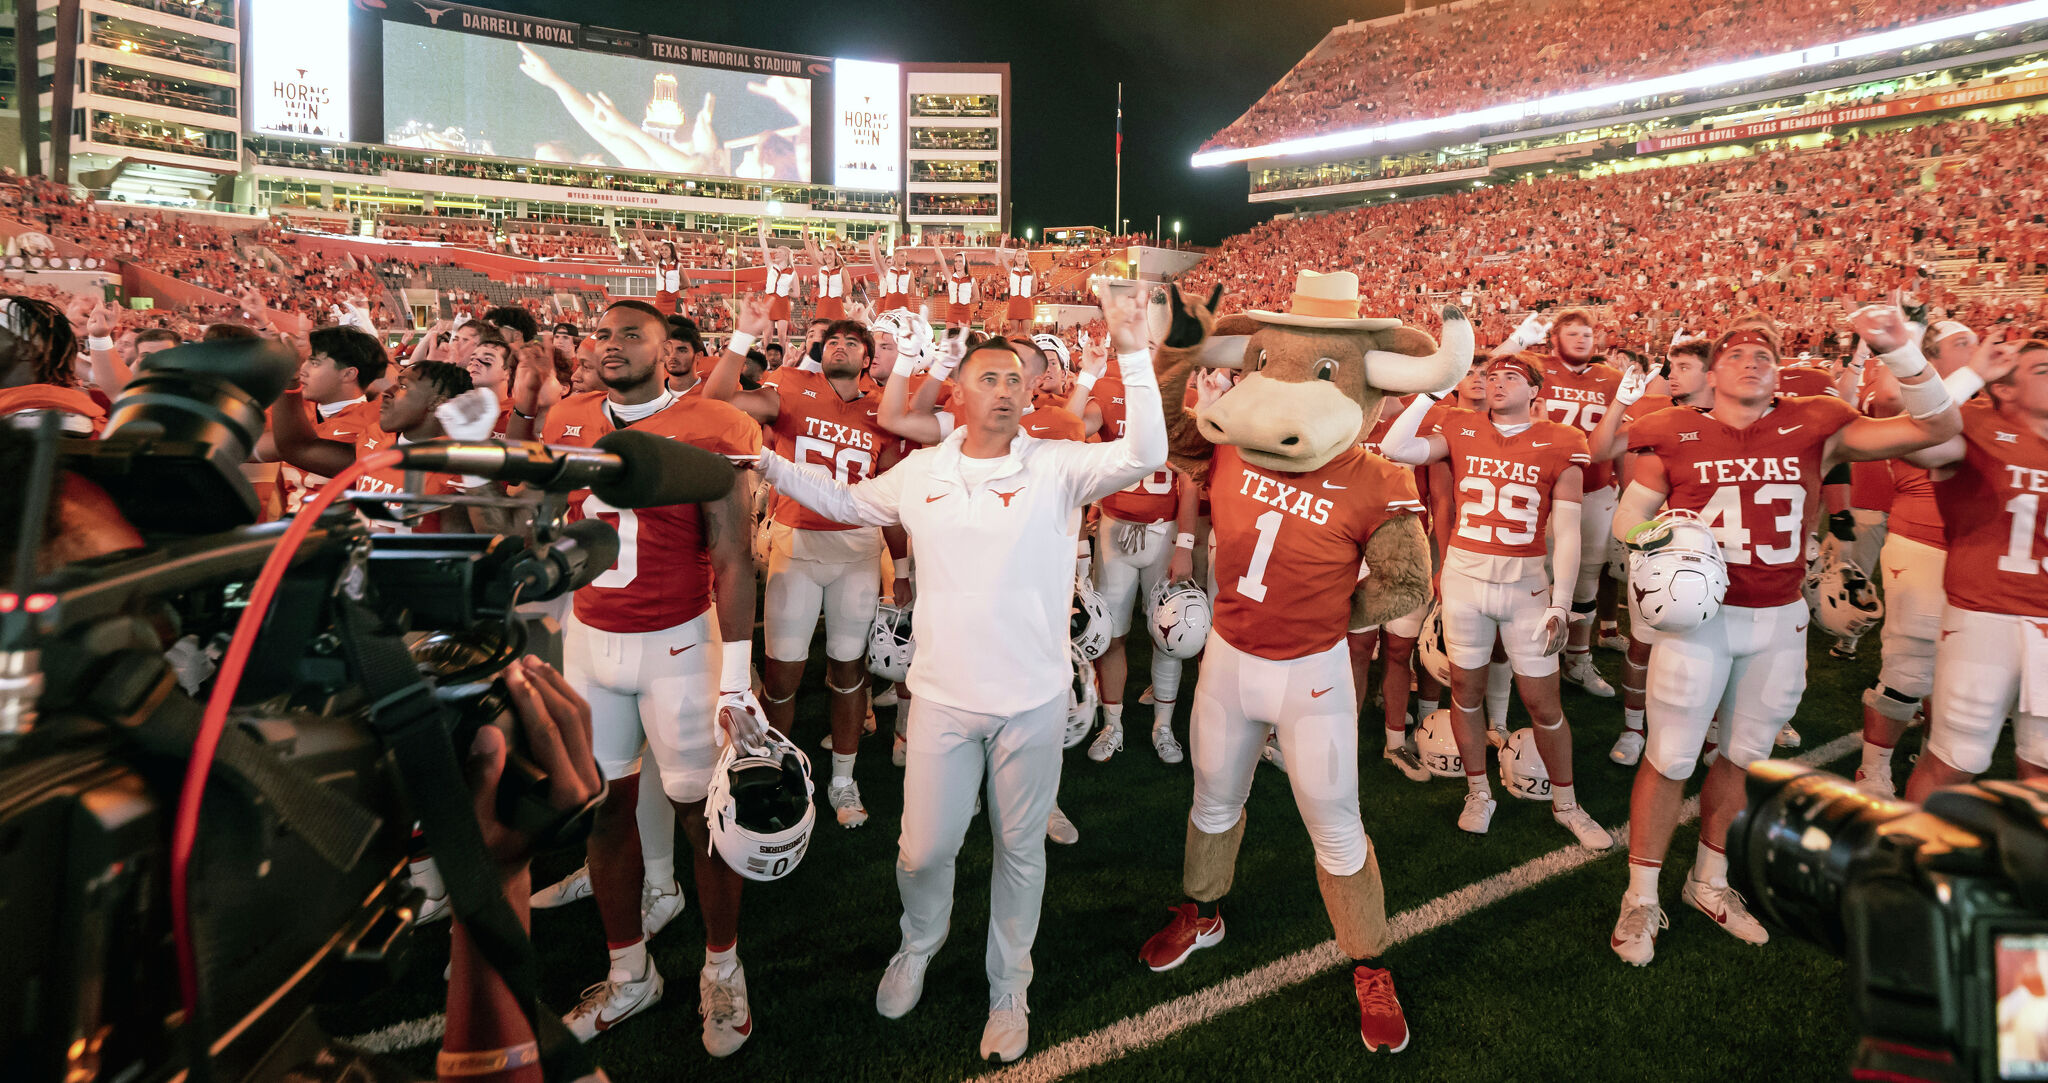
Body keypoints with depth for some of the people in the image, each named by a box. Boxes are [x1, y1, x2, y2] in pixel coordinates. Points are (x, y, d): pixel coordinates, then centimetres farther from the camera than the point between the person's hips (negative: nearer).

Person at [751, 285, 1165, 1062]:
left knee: (1020, 852, 15)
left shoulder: (1057, 466, -7)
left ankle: (1008, 989, 38)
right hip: (943, 696, 2)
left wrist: (1132, 353, -28)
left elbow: (1145, 455, -20)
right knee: (924, 850, 11)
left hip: (1032, 700, -1)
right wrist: (768, 466, 12)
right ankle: (920, 943, 46)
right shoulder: (920, 472, 3)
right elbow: (849, 503, 19)